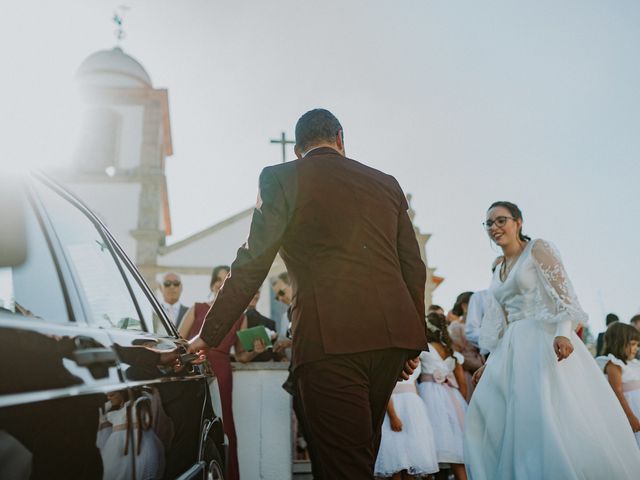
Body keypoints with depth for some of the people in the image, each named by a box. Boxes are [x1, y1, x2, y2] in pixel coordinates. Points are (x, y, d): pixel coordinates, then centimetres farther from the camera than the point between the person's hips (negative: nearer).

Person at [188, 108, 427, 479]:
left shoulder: (281, 178, 4)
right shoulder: (386, 183, 17)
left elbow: (252, 265, -3)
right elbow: (414, 267, 15)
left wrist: (209, 335, 4)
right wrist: (415, 343, 23)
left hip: (330, 338, -6)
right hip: (393, 334, 6)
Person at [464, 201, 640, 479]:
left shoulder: (538, 249, -1)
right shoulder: (498, 270, 19)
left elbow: (564, 294, -11)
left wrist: (563, 333, -27)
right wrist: (490, 362, 17)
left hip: (544, 340, -8)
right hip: (513, 350, 8)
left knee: (556, 417, -14)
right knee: (496, 417, 4)